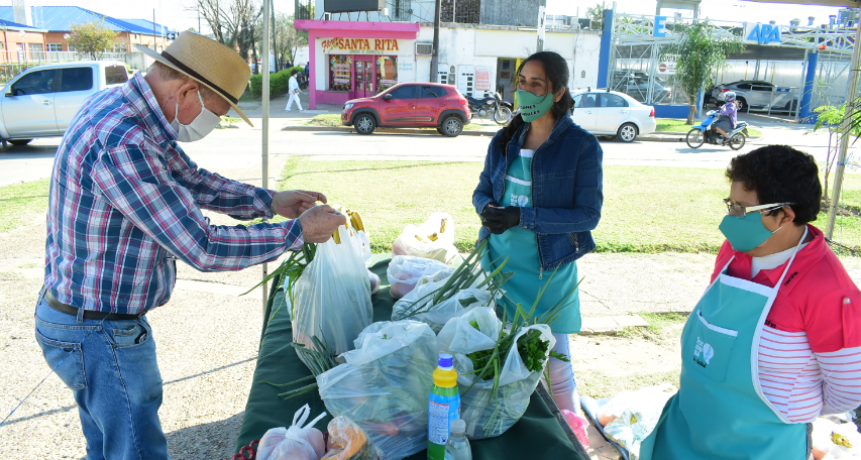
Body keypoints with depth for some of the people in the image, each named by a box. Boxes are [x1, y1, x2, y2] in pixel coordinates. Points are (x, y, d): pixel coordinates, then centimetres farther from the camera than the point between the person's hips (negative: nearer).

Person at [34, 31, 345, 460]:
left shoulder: (116, 105, 2)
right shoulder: (122, 144, -31)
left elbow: (192, 179, 13)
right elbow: (203, 249, -29)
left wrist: (269, 201, 3)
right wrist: (298, 232, -19)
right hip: (99, 336, -10)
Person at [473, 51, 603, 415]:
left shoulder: (582, 146, -10)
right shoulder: (505, 139, 6)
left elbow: (588, 215, -13)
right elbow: (482, 190, 12)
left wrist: (521, 216, -22)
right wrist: (488, 209, -13)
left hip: (549, 268, -4)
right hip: (500, 261, 5)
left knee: (555, 364, 4)